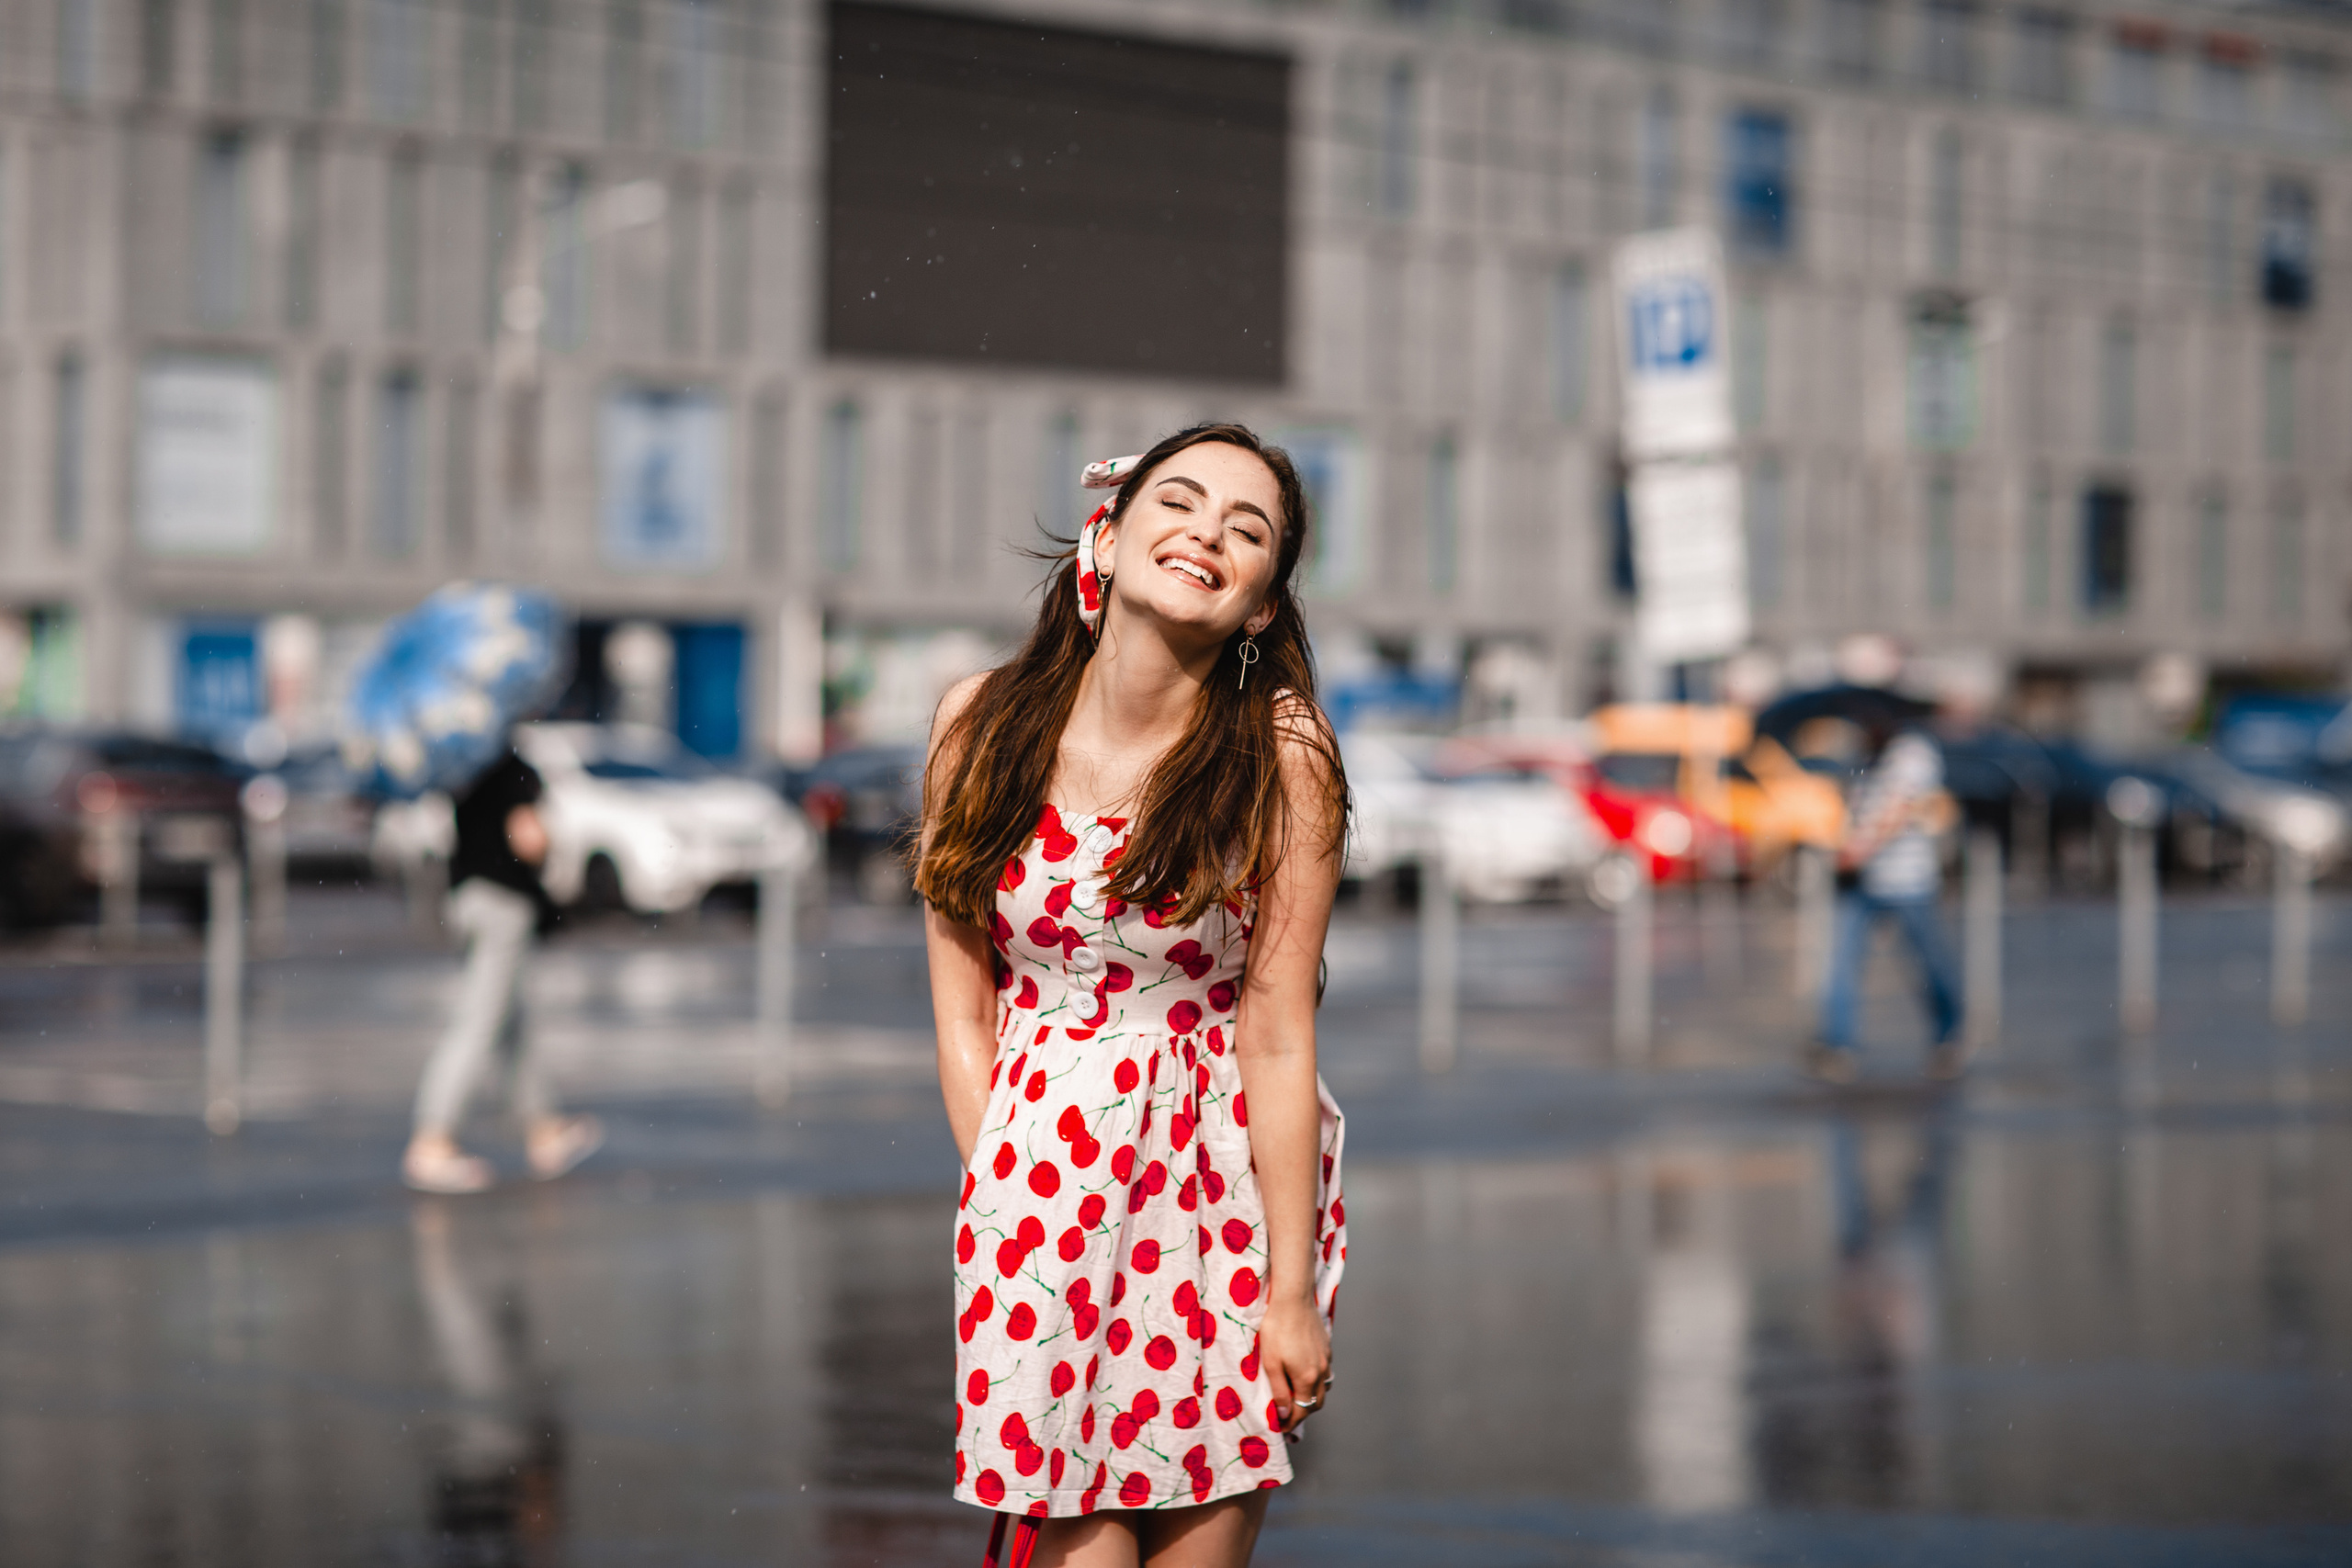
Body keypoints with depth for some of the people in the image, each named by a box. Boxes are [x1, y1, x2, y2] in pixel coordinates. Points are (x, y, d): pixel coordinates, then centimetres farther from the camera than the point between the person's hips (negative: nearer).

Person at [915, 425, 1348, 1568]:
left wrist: (1289, 1288, -10)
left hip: (1230, 1170, -1)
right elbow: (963, 1013, 0)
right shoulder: (981, 723, -5)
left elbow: (1277, 1038, -10)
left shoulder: (1280, 755, -10)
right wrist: (1009, 1209, -6)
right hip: (1037, 1158, 1)